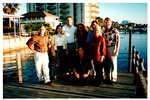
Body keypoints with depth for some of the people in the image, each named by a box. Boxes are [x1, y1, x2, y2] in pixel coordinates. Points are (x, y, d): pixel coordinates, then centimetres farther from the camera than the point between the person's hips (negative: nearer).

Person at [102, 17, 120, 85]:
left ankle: (113, 79, 11)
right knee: (106, 64, 10)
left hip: (112, 48, -5)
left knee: (113, 64, -1)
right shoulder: (104, 31, 11)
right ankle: (108, 78, 25)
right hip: (105, 49, 5)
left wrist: (117, 51, -13)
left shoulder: (115, 30, -5)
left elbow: (118, 41, -7)